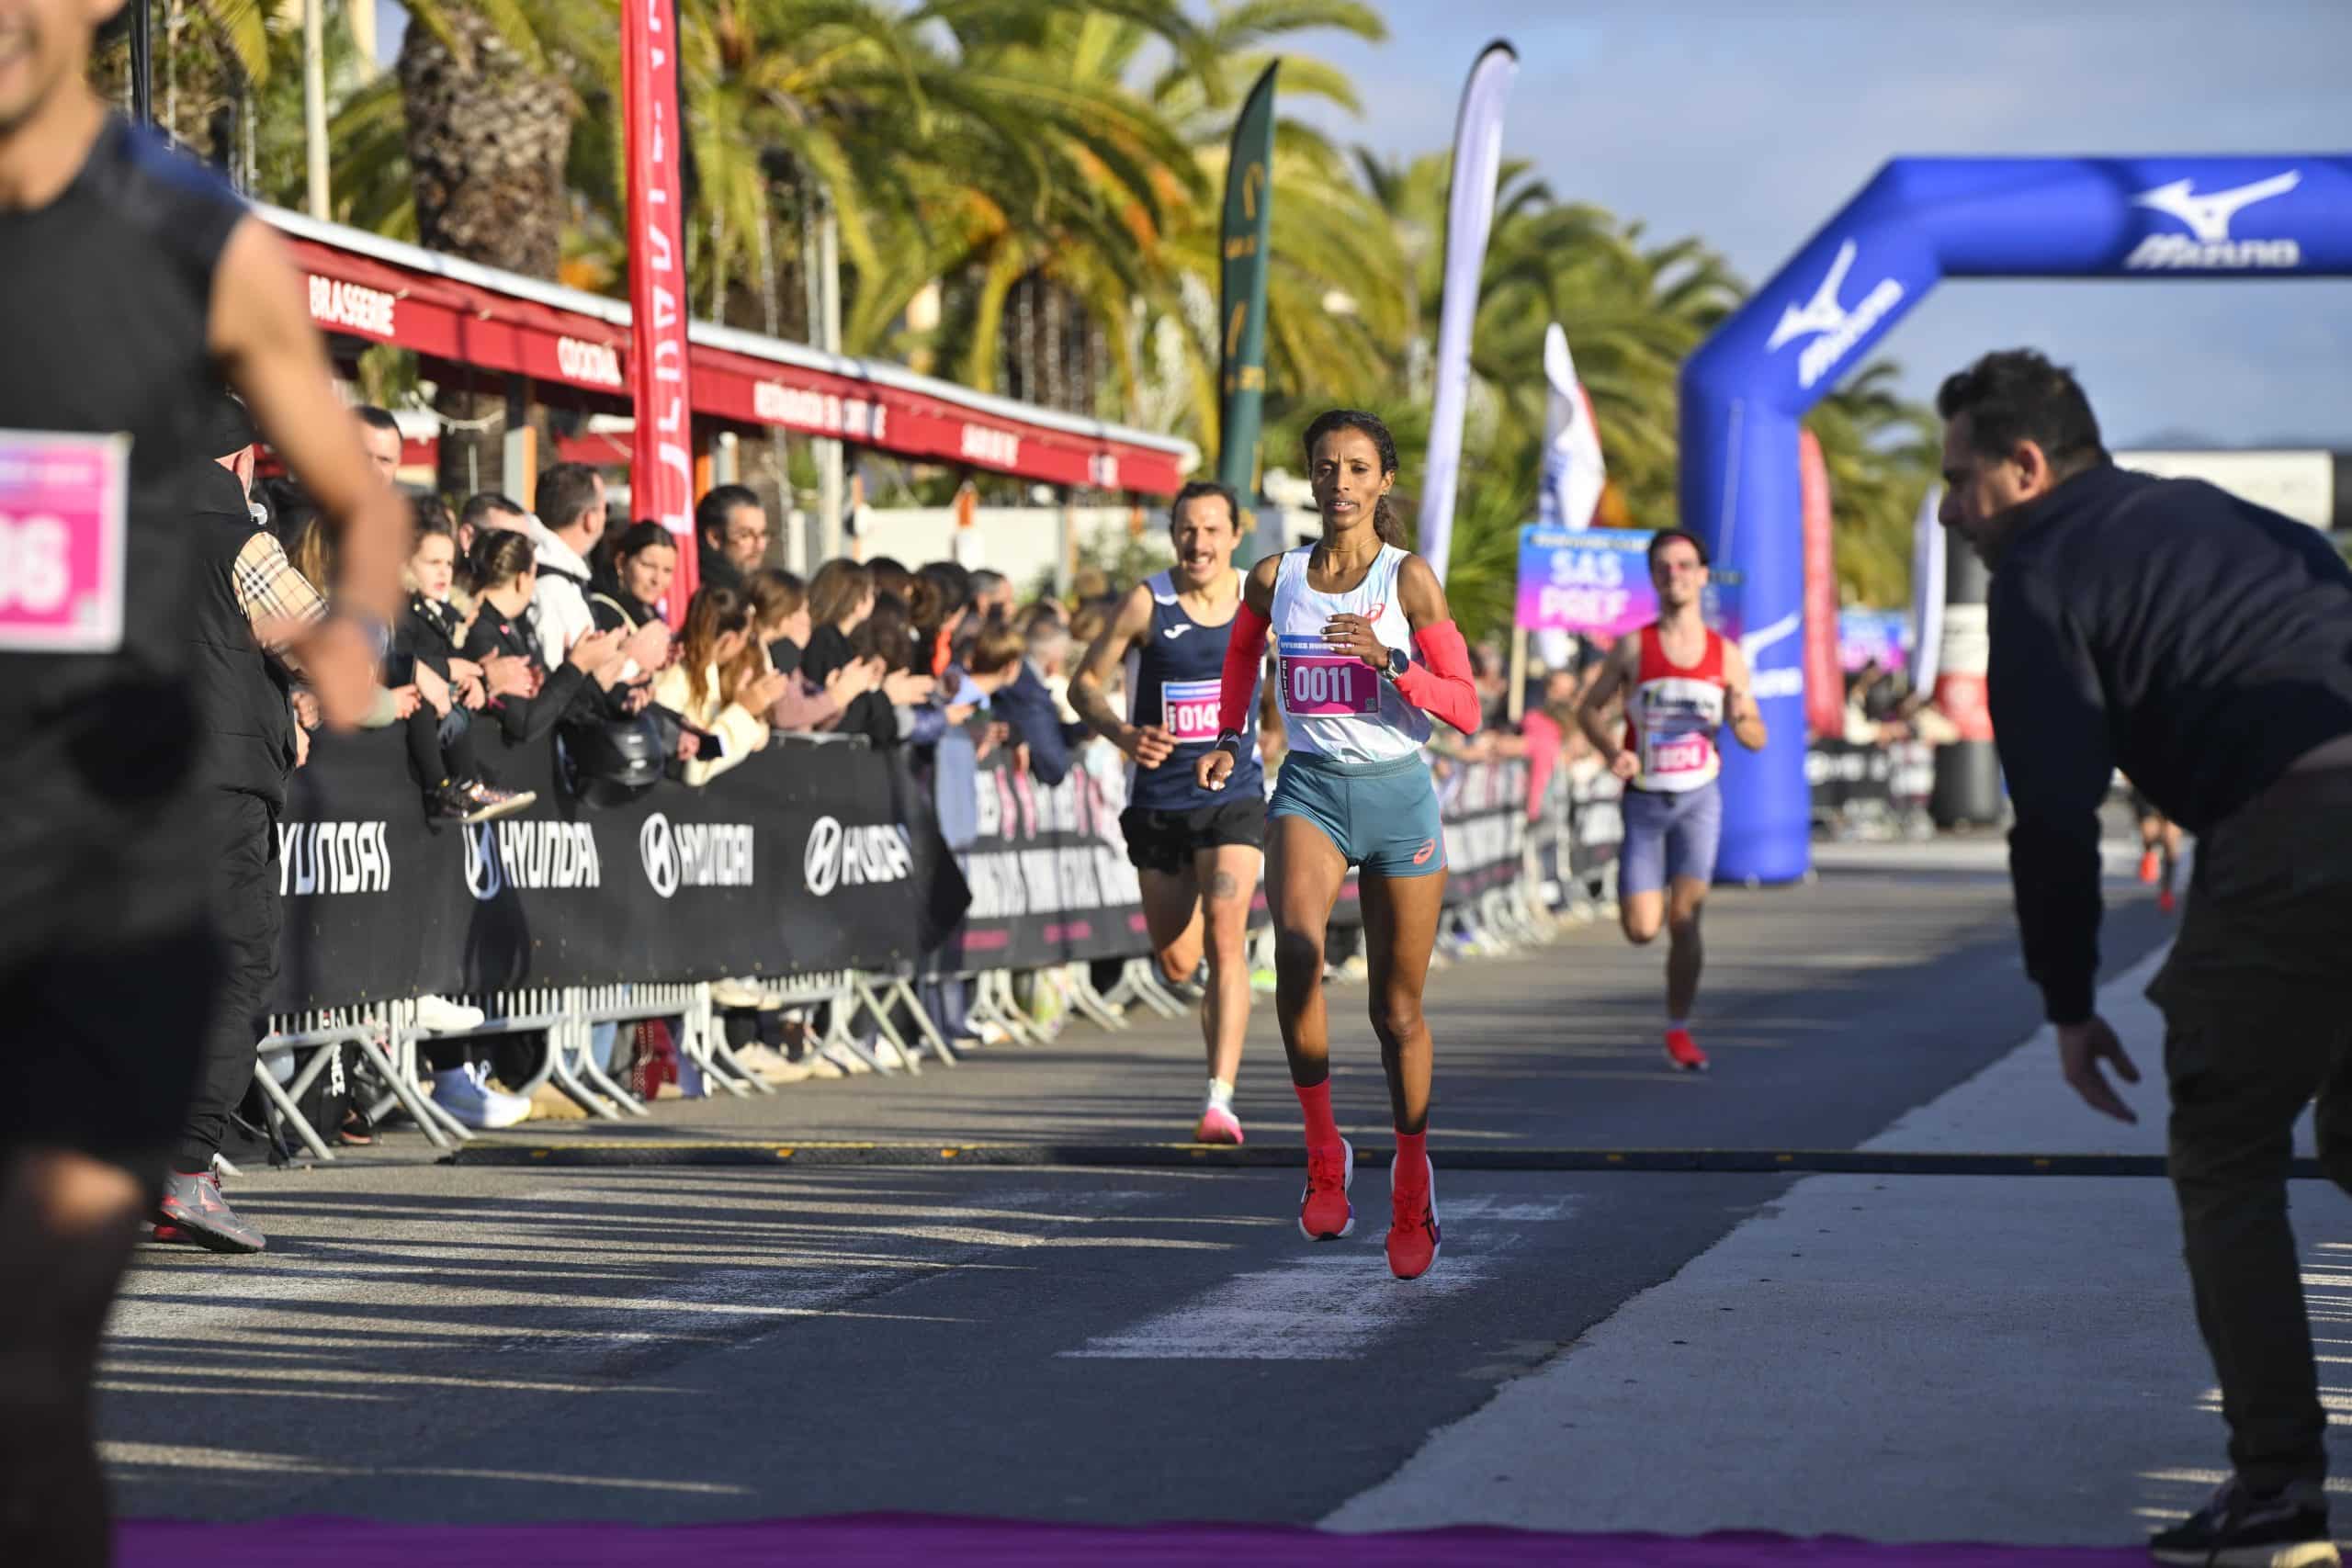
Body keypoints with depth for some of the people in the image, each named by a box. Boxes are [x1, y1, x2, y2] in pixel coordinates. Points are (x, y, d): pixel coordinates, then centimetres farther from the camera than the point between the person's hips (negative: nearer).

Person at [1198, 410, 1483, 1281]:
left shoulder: (1408, 579, -4)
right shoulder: (1275, 579, 4)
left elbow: (1466, 710, -7)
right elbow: (1241, 651, 27)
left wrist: (1389, 661, -21)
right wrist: (1230, 738, 15)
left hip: (1397, 793, -1)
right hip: (1309, 789, 1)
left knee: (1398, 1010, 7)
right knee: (1296, 945, -30)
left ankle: (1412, 1186, 29)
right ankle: (1322, 1148, -17)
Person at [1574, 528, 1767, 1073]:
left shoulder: (1727, 655, 2)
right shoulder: (1632, 648, -3)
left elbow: (1757, 739, 7)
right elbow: (1589, 708, 4)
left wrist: (1743, 719, -17)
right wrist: (1612, 751, -16)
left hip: (1698, 799, 0)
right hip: (1643, 799, 0)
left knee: (1684, 916, -13)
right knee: (1641, 931, -5)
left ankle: (1679, 1032, 1)